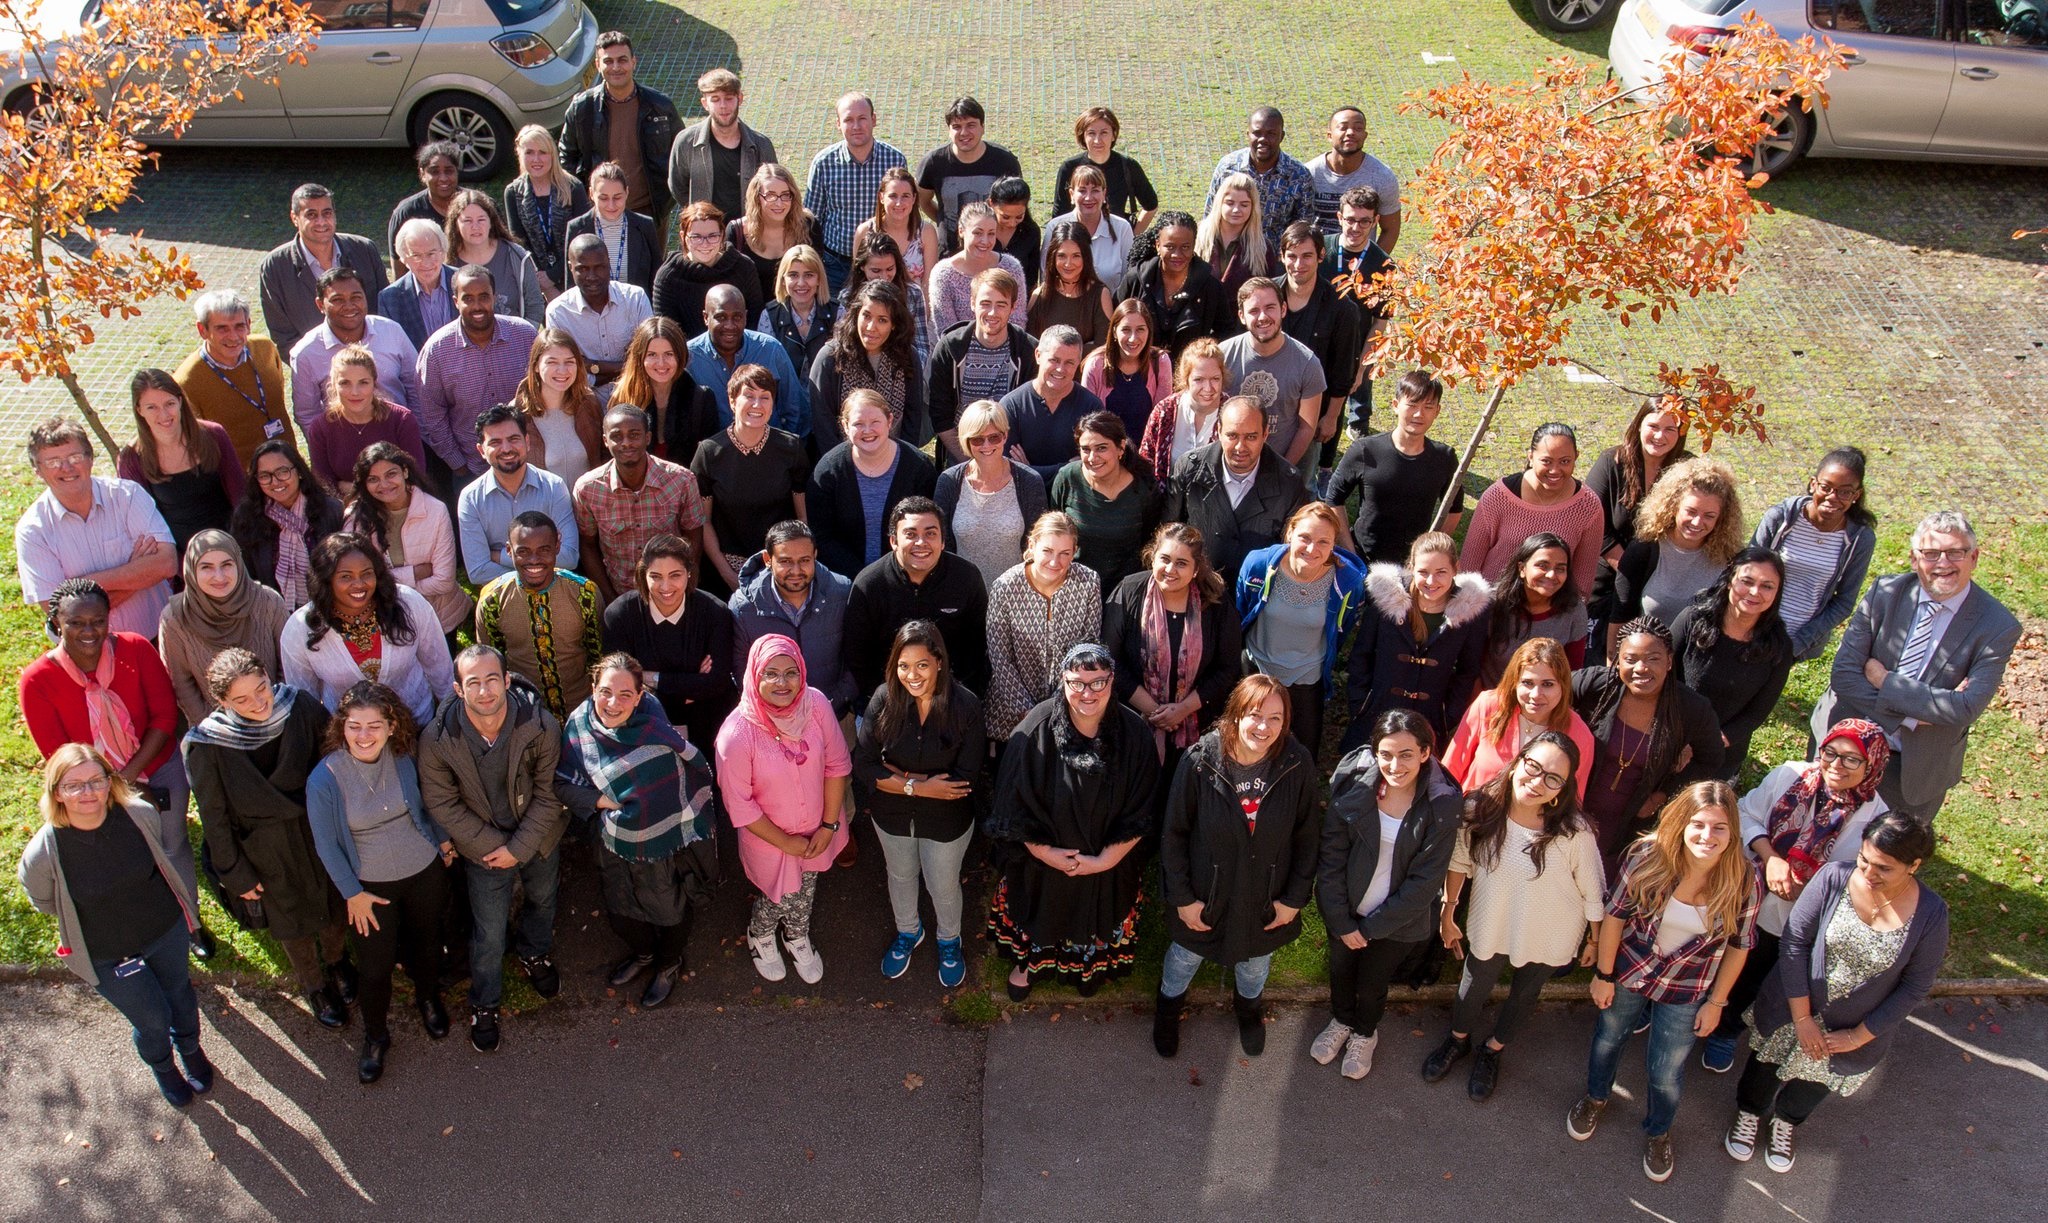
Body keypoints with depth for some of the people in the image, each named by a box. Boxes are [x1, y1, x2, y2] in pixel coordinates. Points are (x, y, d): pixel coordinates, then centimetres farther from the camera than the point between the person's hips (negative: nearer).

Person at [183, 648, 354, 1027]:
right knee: (291, 918, 22)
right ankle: (313, 985, 50)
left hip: (319, 831, 2)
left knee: (332, 902, 25)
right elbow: (214, 819, -12)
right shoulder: (206, 745, -26)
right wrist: (236, 874, -5)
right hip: (265, 850, -2)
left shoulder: (301, 706, -24)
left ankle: (337, 961, 56)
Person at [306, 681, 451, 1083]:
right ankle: (375, 1036, 35)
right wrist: (352, 893, -8)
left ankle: (428, 997, 53)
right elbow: (327, 845, -13)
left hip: (424, 871, 2)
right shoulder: (324, 778, -24)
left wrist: (443, 839, 11)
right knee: (375, 967, 7)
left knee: (427, 943, 22)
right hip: (370, 884, -2)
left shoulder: (404, 758, -17)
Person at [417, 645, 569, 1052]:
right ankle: (484, 1004, 38)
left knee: (543, 900, 28)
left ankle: (533, 954, 60)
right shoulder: (437, 738, -26)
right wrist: (492, 845, -17)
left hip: (538, 840, 1)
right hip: (483, 849, -1)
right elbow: (442, 804, -16)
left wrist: (519, 847, -19)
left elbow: (548, 794, -16)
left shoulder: (541, 727, -27)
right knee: (489, 932, 11)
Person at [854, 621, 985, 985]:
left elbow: (964, 780, -26)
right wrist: (918, 786, -28)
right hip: (891, 815, 2)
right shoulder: (884, 700, -22)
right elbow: (863, 765, -20)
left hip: (947, 821, -2)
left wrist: (898, 774, -26)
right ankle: (907, 932, 59)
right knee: (900, 876, 28)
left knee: (943, 886, 21)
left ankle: (949, 941, 54)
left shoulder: (965, 707, -27)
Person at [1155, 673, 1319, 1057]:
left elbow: (1308, 835, -8)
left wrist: (1295, 897, -4)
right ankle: (1168, 1005, 59)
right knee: (1186, 954, 26)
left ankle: (1249, 1005, 64)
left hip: (1266, 898, 1)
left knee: (1256, 961, 29)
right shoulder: (1199, 762, -26)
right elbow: (1173, 834, -13)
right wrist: (1182, 897, -9)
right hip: (1204, 894, -1)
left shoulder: (1297, 765, -23)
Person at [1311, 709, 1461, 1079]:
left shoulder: (1442, 805, -22)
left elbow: (1425, 881, -17)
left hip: (1396, 922, -1)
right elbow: (1330, 858, -13)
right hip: (1345, 912, 1)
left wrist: (1371, 926, -14)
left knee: (1372, 985, 21)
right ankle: (1341, 1021, 57)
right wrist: (1342, 922, -13)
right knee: (1341, 971, 25)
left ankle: (1365, 1034, 53)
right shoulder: (1353, 787, -20)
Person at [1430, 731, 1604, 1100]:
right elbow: (1459, 862, -7)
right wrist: (1448, 913, 3)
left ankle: (1492, 1051, 55)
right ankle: (1457, 1041, 57)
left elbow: (1593, 892, -16)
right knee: (1473, 988, 24)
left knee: (1525, 994, 25)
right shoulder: (1480, 810, -26)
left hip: (1549, 939, -1)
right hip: (1490, 927, 1)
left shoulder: (1574, 832, -32)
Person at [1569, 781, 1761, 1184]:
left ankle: (1658, 1132, 47)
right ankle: (1595, 1098, 56)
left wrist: (1715, 1002, -1)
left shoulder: (1744, 883, -23)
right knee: (1608, 1040, 23)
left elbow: (1739, 946, -8)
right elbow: (1614, 915, -13)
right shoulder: (1648, 857, -26)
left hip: (1686, 992, 0)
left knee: (1666, 1073, 14)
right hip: (1629, 971, 0)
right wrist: (1603, 975, -6)